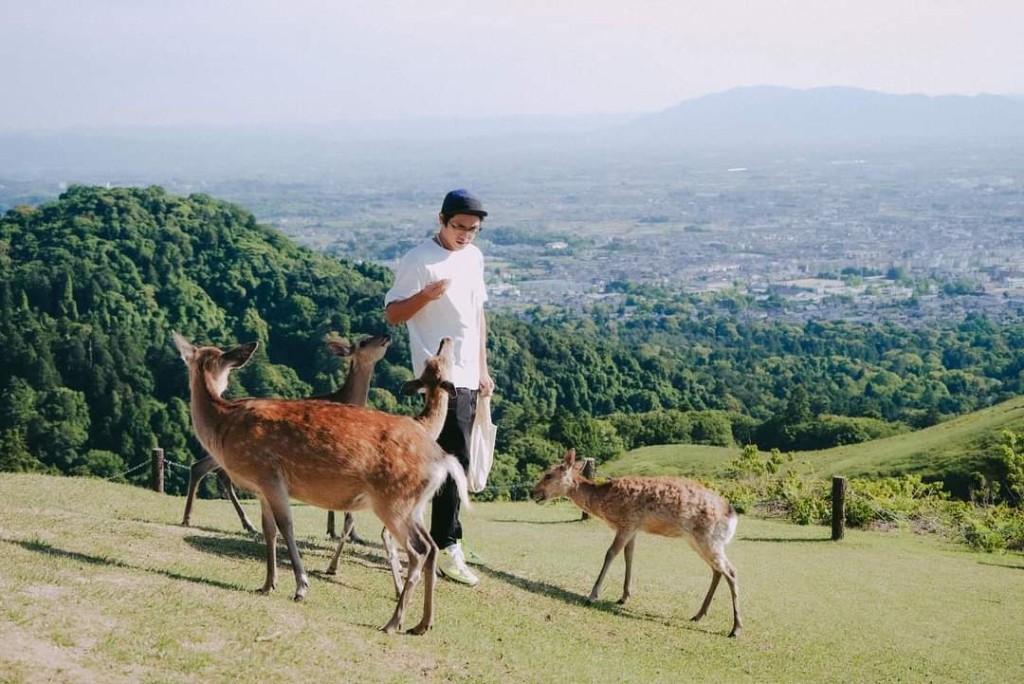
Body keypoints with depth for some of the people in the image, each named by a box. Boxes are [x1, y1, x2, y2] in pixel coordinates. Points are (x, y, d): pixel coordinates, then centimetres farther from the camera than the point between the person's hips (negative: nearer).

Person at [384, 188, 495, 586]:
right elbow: (392, 314, -7)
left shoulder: (473, 256, 14)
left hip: (468, 376, 8)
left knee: (450, 459, 12)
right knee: (454, 459, -13)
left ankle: (440, 534, 21)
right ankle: (446, 547, -9)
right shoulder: (418, 261, -8)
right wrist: (426, 295, -25)